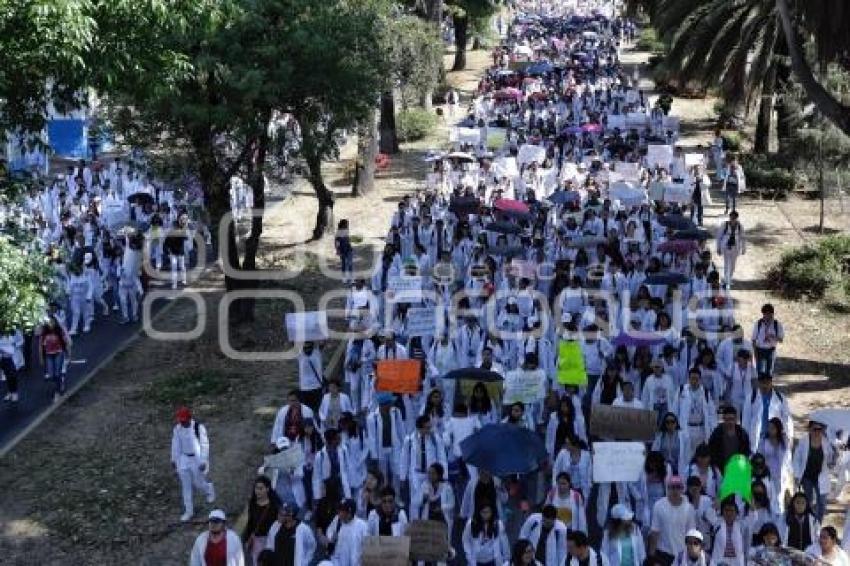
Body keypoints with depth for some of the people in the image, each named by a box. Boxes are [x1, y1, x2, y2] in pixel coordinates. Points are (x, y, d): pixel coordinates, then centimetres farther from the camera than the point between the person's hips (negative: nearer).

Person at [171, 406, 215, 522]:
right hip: (184, 459, 4)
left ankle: (209, 490, 43)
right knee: (185, 486, 7)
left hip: (197, 459, -4)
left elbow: (204, 445, -16)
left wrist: (203, 462, -16)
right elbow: (175, 445, 7)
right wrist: (174, 459, 11)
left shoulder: (199, 427, -20)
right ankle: (188, 511, 17)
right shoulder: (177, 428, -5)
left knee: (198, 483, 7)